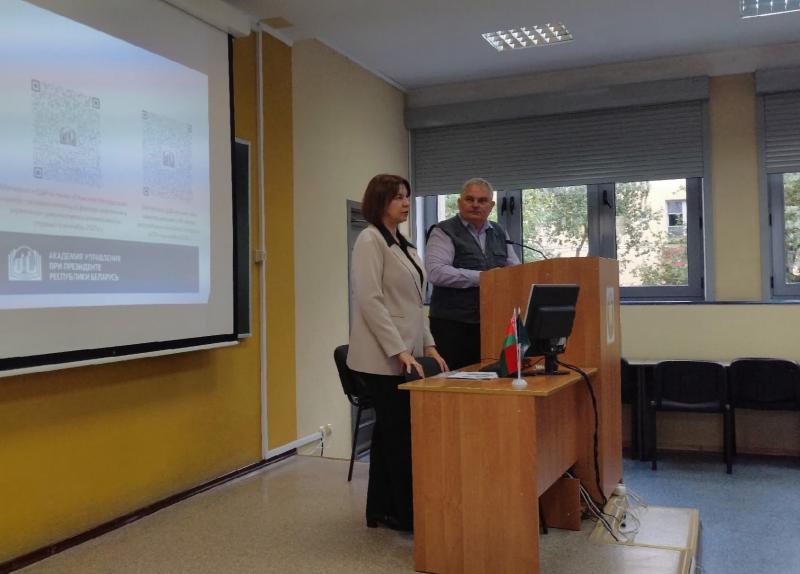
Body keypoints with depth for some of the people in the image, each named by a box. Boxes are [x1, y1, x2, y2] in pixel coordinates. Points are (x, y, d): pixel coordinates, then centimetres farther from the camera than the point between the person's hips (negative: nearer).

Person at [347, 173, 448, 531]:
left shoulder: (403, 245, 17)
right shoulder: (370, 240, -10)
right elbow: (370, 301, -18)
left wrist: (428, 345, 12)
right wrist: (400, 351, -21)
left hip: (406, 354, 9)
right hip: (385, 357, -9)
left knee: (390, 433, 12)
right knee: (401, 436, -4)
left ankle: (382, 510, 22)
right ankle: (409, 514, 5)